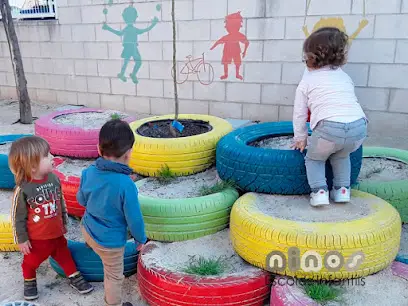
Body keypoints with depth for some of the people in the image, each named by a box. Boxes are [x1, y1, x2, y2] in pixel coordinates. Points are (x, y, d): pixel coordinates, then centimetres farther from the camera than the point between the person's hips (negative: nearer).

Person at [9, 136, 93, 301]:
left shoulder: (53, 178, -11)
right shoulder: (23, 189, -26)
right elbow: (18, 217, -15)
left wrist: (63, 223, 13)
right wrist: (21, 239, -9)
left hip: (56, 233, 4)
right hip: (36, 238, -4)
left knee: (64, 255, 21)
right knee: (31, 262, 21)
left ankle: (75, 278, 39)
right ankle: (29, 282, 47)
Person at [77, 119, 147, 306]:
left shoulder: (88, 173, -16)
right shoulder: (125, 184, -33)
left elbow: (81, 200, 2)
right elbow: (134, 218, -22)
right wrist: (141, 239, -3)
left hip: (87, 229, 5)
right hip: (110, 241, -5)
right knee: (114, 277, 19)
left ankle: (90, 244, 71)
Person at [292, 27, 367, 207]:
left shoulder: (307, 82, 16)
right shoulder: (344, 76, 28)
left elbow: (299, 114, 17)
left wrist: (300, 138, 29)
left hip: (330, 128, -4)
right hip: (359, 127, 5)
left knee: (314, 158, 23)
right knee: (341, 156, 34)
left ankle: (319, 191, 7)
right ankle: (342, 189, 26)